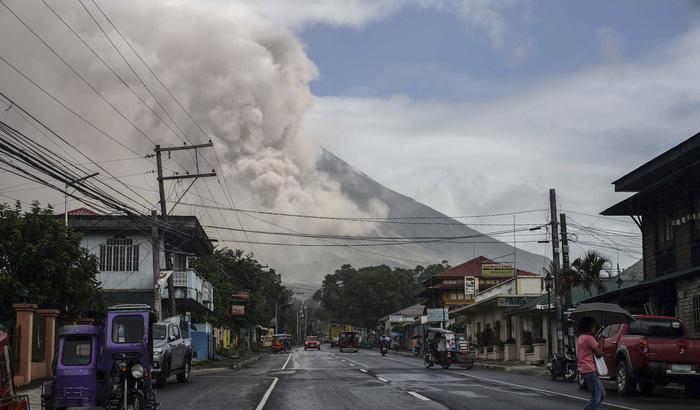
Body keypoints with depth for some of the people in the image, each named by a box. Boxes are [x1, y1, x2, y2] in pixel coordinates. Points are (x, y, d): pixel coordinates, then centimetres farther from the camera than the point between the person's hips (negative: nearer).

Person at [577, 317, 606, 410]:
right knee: (596, 397, -8)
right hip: (590, 371, -10)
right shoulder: (589, 338, -13)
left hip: (584, 370, 10)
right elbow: (599, 353, -11)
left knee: (602, 395, 13)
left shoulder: (580, 338, 17)